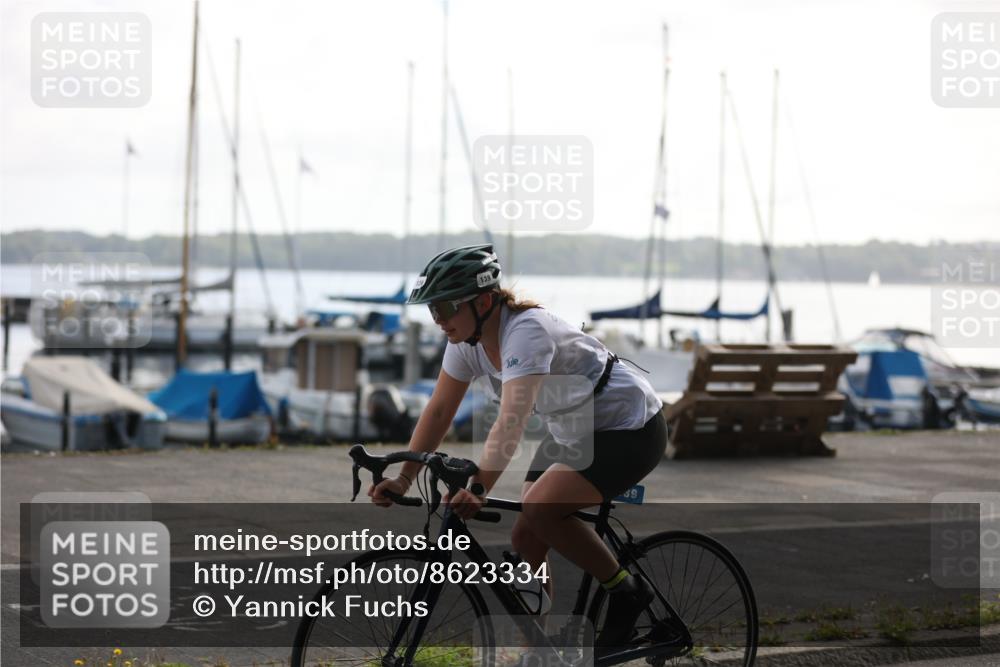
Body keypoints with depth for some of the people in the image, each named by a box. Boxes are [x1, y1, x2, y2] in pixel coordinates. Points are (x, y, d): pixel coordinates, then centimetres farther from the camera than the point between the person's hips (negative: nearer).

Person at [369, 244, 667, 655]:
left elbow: (512, 421, -42)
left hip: (631, 428, -9)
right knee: (525, 538, 0)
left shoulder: (526, 331, -31)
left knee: (540, 507, -26)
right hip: (573, 431, 9)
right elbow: (439, 411, -2)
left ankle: (626, 590, -8)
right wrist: (402, 478, -11)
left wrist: (478, 489, -52)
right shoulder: (468, 338, -6)